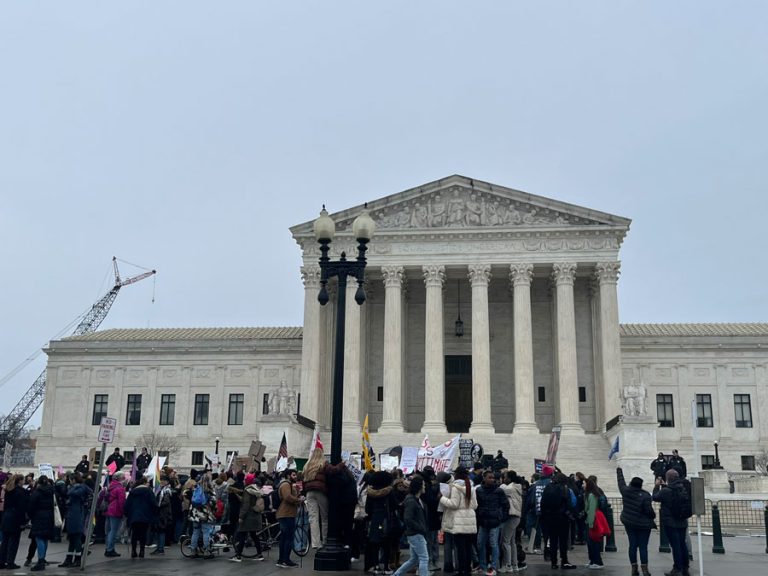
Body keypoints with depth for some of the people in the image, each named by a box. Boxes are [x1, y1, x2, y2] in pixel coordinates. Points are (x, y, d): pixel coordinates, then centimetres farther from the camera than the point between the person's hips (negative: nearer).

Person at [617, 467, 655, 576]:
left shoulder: (625, 491, -5)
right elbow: (649, 510, -18)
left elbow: (621, 482, 13)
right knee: (643, 546, 0)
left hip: (629, 523, 4)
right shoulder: (645, 496, -18)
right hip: (643, 525, -4)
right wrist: (653, 516, 5)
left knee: (633, 545, 9)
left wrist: (619, 471, 30)